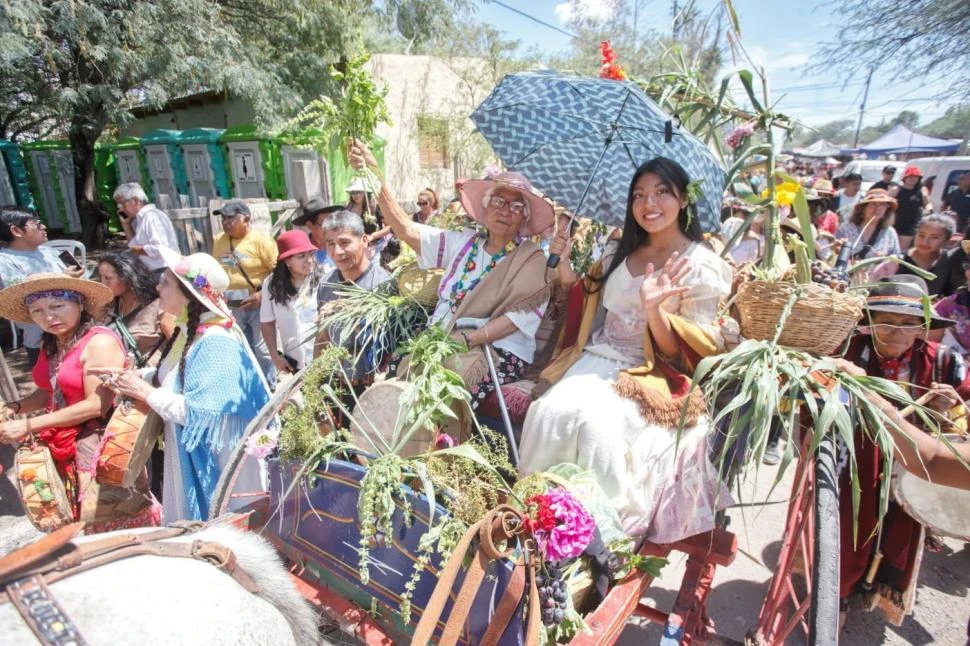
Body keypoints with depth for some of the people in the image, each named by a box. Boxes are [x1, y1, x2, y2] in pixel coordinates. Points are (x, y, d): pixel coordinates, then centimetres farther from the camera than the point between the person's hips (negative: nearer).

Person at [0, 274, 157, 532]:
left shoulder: (100, 342, -18)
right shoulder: (50, 345, 8)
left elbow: (97, 405, -20)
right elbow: (51, 391, 15)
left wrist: (28, 426, -16)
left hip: (100, 448, -8)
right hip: (64, 450, 8)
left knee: (116, 532, 4)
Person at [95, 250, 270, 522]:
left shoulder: (215, 342, -26)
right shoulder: (188, 331, 4)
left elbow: (199, 412, -28)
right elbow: (173, 379, 16)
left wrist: (146, 393, -17)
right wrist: (135, 377, 0)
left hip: (214, 463, -9)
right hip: (188, 457, 10)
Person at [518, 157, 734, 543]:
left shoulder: (702, 266, -3)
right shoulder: (620, 254, 14)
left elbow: (685, 354, -8)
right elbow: (588, 305, 20)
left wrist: (653, 308, -26)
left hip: (651, 375, -4)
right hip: (596, 359, 5)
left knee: (595, 421, -33)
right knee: (548, 412, -24)